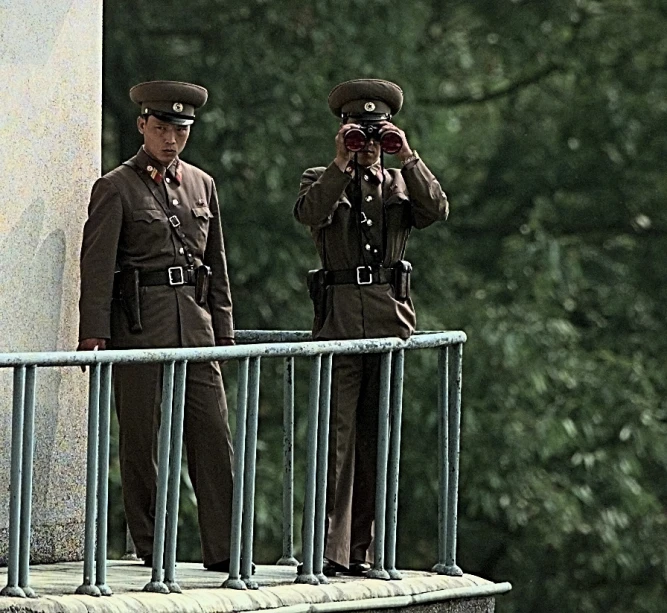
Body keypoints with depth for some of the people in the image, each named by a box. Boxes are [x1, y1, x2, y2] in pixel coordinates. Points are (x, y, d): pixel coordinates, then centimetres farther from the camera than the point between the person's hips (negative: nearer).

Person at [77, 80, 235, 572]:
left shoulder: (201, 185, 15)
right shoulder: (116, 188, 0)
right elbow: (97, 264, -7)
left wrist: (223, 330, 15)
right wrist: (94, 333, -15)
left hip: (194, 323, 4)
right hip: (139, 323, -4)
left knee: (214, 433, -3)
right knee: (141, 438, 0)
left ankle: (223, 549, -4)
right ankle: (150, 547, 7)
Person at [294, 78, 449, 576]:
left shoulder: (402, 184, 17)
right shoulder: (321, 180, 10)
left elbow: (438, 210, -4)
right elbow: (309, 213, -13)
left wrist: (408, 157, -8)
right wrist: (341, 163, -17)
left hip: (392, 320, 3)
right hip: (339, 320, -3)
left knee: (376, 439, 4)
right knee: (335, 436, -9)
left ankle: (362, 549, 9)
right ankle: (330, 550, -12)